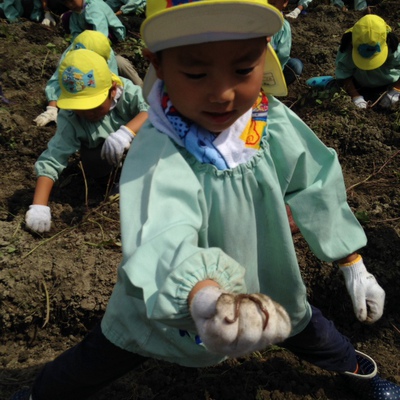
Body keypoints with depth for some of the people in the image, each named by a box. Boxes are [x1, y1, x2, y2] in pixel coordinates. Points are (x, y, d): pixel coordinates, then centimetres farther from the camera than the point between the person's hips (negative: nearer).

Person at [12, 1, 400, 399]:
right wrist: (205, 298, -75)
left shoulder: (273, 122, -20)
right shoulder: (157, 155, -36)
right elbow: (162, 238, -53)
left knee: (302, 325, 25)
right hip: (168, 300, -3)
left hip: (264, 276, 4)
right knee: (100, 358, 9)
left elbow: (316, 186, -6)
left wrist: (354, 265, 1)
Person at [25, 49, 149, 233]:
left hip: (132, 141, -1)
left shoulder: (127, 92, -36)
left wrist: (127, 131, -68)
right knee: (94, 169, -29)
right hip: (99, 148, 1)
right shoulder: (69, 119, -32)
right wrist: (39, 206, -44)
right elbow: (51, 160, -35)